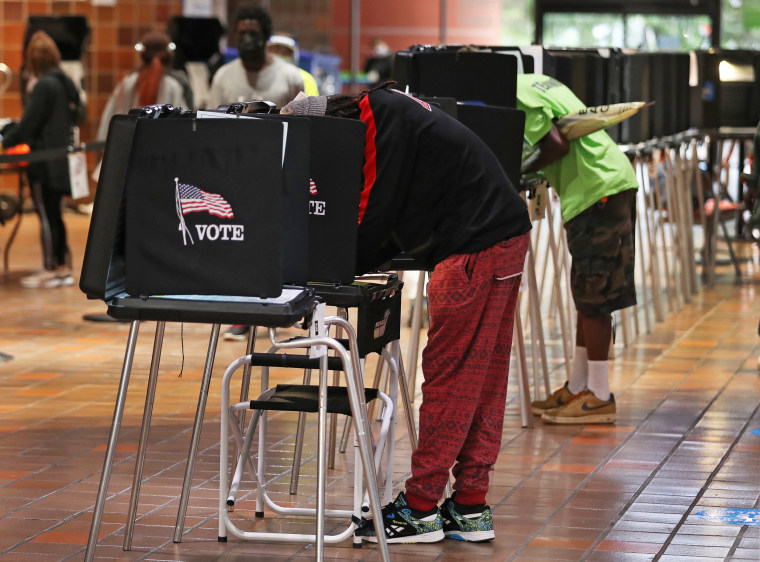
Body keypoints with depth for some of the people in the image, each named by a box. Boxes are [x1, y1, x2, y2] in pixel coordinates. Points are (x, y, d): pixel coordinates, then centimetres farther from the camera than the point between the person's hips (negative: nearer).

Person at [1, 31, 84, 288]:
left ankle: (51, 270, 2)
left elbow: (28, 123, -16)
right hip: (62, 159, 8)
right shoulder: (67, 84, 8)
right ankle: (63, 266, 17)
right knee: (54, 214, 15)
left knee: (46, 215, -2)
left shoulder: (43, 86, -16)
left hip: (45, 160, -8)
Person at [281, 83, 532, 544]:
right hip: (506, 235, 10)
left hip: (477, 247, -10)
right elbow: (399, 215, 22)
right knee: (484, 379, 10)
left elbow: (376, 209, -11)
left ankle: (420, 509, -1)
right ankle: (470, 509, 14)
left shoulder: (378, 116, -10)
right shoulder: (390, 108, 20)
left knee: (448, 374, -5)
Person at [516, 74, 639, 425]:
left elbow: (557, 144, -19)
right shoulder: (535, 82, 19)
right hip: (612, 181, 10)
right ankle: (578, 388, 22)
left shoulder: (516, 96, -11)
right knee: (588, 294, 15)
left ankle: (599, 398, 0)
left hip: (597, 188, -10)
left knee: (593, 296, -5)